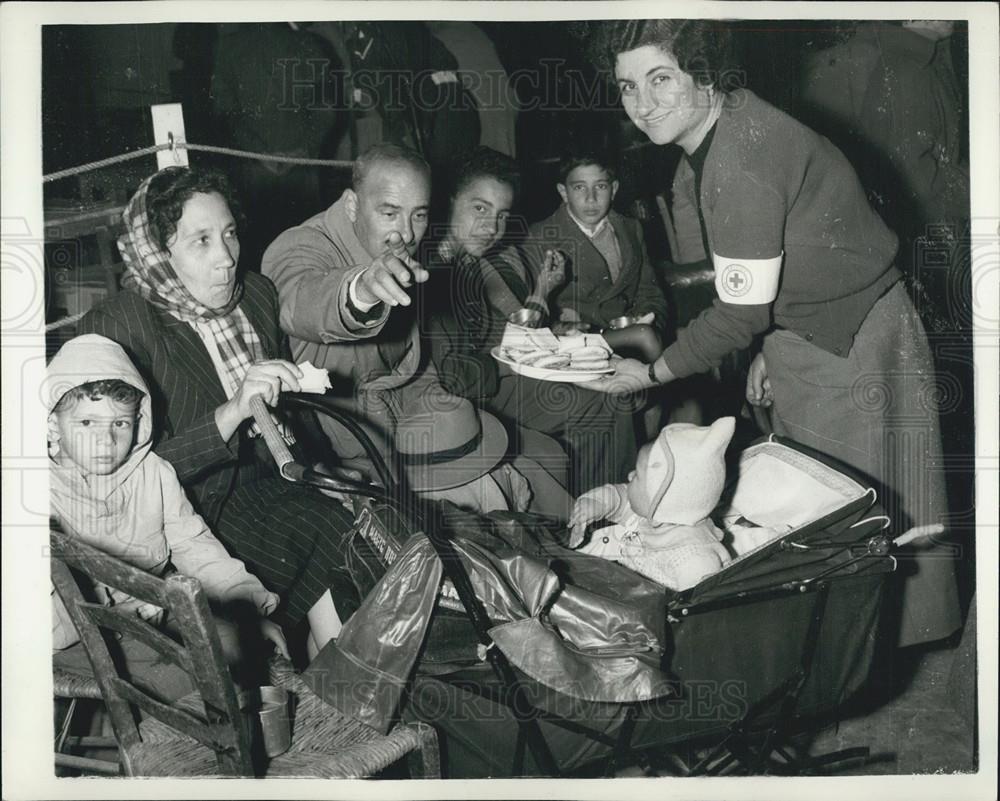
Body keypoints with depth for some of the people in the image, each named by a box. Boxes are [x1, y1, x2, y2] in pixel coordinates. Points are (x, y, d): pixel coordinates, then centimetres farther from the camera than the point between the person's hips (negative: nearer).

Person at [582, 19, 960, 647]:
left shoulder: (741, 164, -31)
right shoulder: (716, 137, -1)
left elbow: (741, 311, -25)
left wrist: (653, 374, -15)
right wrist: (771, 347, 11)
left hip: (856, 343, -9)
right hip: (805, 331, 9)